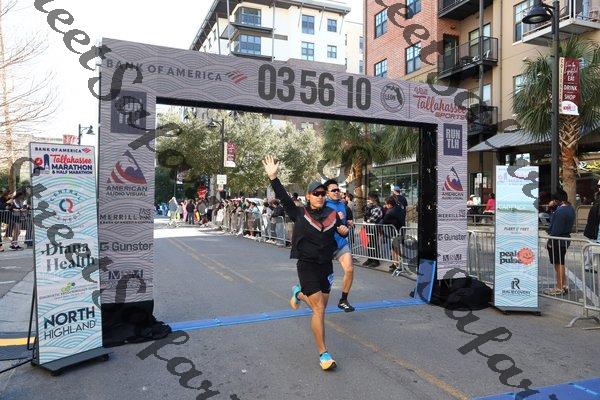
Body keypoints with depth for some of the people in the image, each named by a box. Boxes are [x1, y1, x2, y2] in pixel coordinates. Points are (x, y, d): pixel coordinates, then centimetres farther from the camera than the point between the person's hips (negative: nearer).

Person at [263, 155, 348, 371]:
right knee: (319, 309, -9)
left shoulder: (332, 215, 4)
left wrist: (344, 231, -7)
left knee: (321, 305, 18)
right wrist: (273, 177, -24)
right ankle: (323, 353, 3)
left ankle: (299, 293, 49)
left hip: (326, 265, 5)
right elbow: (284, 198, -15)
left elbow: (341, 234, 16)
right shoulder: (299, 214, -6)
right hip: (307, 266, -5)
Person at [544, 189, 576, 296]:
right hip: (565, 239, 9)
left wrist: (550, 242, -16)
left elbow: (556, 229, -24)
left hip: (557, 240, -9)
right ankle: (564, 285, 30)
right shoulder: (570, 208, 6)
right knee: (561, 263, 20)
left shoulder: (560, 211, -24)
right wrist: (552, 206, -3)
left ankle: (559, 288, 10)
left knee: (558, 264, 1)